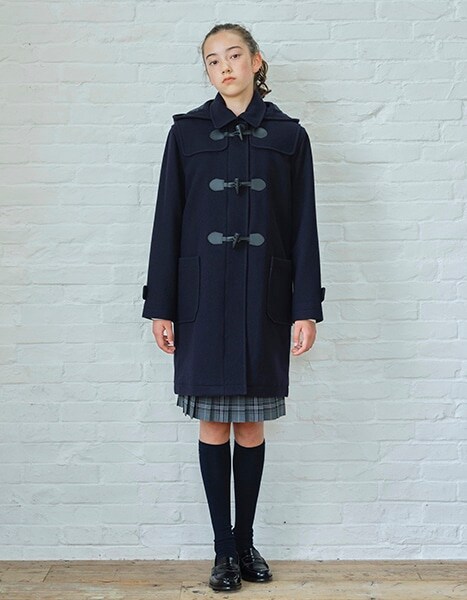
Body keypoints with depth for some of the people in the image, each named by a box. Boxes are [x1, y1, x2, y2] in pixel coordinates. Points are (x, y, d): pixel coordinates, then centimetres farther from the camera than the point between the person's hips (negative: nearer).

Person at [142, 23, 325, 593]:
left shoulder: (288, 136, 7)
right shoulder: (187, 132, 6)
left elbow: (303, 227, 4)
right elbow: (167, 220, 4)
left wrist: (306, 307, -3)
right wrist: (160, 306, -2)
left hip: (264, 295, 0)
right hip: (204, 294, 0)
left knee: (252, 421, 7)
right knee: (213, 420, 4)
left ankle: (247, 539, 23)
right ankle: (224, 547, 16)